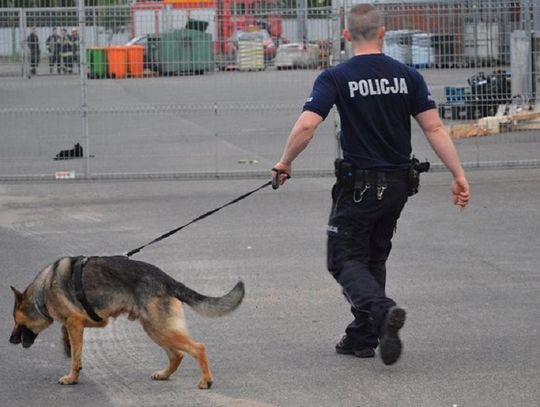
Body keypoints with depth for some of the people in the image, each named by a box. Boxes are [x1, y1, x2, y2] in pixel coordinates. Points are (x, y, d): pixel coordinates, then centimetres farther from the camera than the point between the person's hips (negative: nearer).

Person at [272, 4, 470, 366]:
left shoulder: (336, 78, -9)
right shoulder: (407, 76, 1)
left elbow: (307, 125, -20)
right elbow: (434, 128, -5)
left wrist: (285, 163, -4)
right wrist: (459, 174, -3)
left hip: (359, 184, -4)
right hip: (399, 183, 5)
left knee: (346, 258, 3)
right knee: (375, 257, 19)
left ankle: (382, 310, -25)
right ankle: (363, 337, 20)